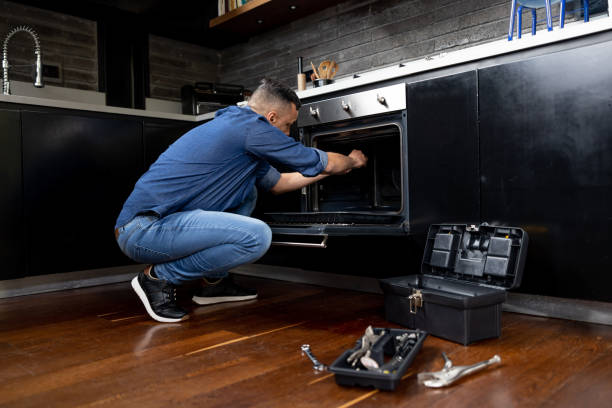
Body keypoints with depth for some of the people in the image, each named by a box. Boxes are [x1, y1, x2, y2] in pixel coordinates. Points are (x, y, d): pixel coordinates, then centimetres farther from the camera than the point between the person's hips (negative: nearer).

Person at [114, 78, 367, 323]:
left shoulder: (231, 123, 19)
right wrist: (353, 161, 19)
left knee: (247, 192, 17)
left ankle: (213, 282, 16)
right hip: (144, 229, -10)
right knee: (257, 236, -23)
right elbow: (324, 163, -2)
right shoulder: (252, 127, -11)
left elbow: (277, 184, 29)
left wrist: (327, 170, 32)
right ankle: (158, 278, -5)